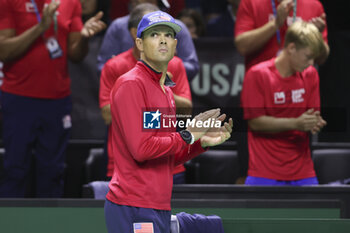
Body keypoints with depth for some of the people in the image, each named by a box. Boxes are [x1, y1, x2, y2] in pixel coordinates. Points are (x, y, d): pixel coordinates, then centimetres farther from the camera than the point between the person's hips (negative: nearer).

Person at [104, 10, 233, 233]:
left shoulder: (166, 90, 20)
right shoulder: (130, 84, -8)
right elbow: (141, 149, -18)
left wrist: (203, 142, 8)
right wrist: (188, 135, -9)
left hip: (159, 209, 9)